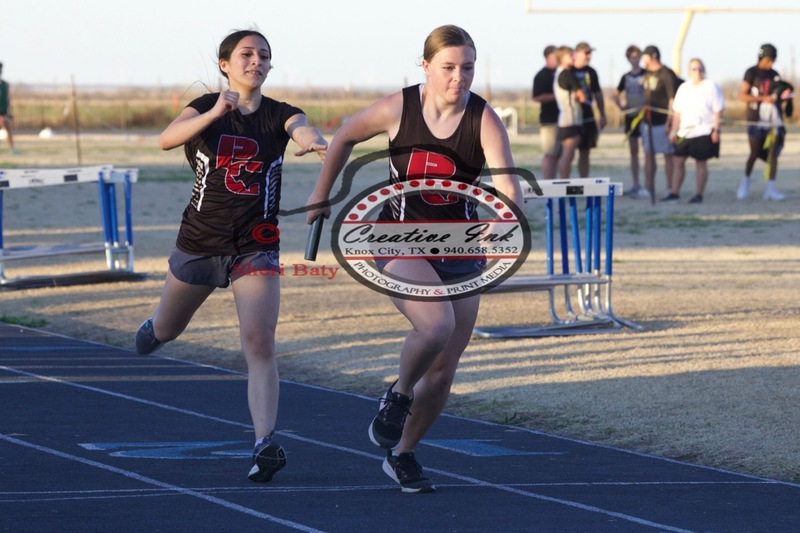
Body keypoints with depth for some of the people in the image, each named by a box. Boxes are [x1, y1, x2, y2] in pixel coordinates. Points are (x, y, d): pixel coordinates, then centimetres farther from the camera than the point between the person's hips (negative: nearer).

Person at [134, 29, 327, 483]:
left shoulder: (279, 114, -5)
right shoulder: (206, 108, -5)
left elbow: (302, 128, -29)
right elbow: (167, 138, -26)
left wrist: (313, 141, -55)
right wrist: (215, 114, -42)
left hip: (256, 245, -1)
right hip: (201, 241, 1)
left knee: (260, 344, -18)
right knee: (167, 331, 23)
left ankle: (266, 443, -25)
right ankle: (151, 331, 60)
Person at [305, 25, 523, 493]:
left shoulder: (485, 120, -12)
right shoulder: (398, 109, -10)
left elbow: (509, 187, -24)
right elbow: (345, 137, 9)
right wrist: (321, 196, 16)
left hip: (461, 249, 2)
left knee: (443, 370, 6)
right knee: (436, 324, -29)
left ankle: (403, 455, 28)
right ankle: (398, 398, 1)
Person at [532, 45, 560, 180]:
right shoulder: (542, 75, -7)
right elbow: (537, 97, -15)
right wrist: (556, 96, -19)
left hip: (562, 118, 8)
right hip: (549, 119, -8)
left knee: (558, 153, 8)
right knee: (550, 153, -10)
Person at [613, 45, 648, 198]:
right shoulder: (626, 77, 10)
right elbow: (616, 95, 21)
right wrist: (621, 106, 5)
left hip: (643, 115, -5)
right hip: (630, 115, 5)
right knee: (633, 151, 9)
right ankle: (635, 184, 15)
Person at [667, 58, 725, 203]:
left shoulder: (711, 87, 0)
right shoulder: (684, 88, 14)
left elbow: (718, 111, -4)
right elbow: (677, 112, 14)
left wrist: (715, 130, -11)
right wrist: (674, 131, 9)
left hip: (704, 132, -5)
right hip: (684, 132, 5)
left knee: (701, 162, -2)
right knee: (678, 160, 2)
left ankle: (699, 195, 4)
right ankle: (675, 193, 6)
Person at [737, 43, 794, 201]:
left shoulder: (775, 75, 12)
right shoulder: (752, 73, -4)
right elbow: (743, 96, -10)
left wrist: (784, 96, -4)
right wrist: (763, 98, -19)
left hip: (774, 121, 4)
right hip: (756, 120, -4)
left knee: (773, 154, -3)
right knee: (754, 153, -1)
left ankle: (770, 189, -2)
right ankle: (745, 181, 24)